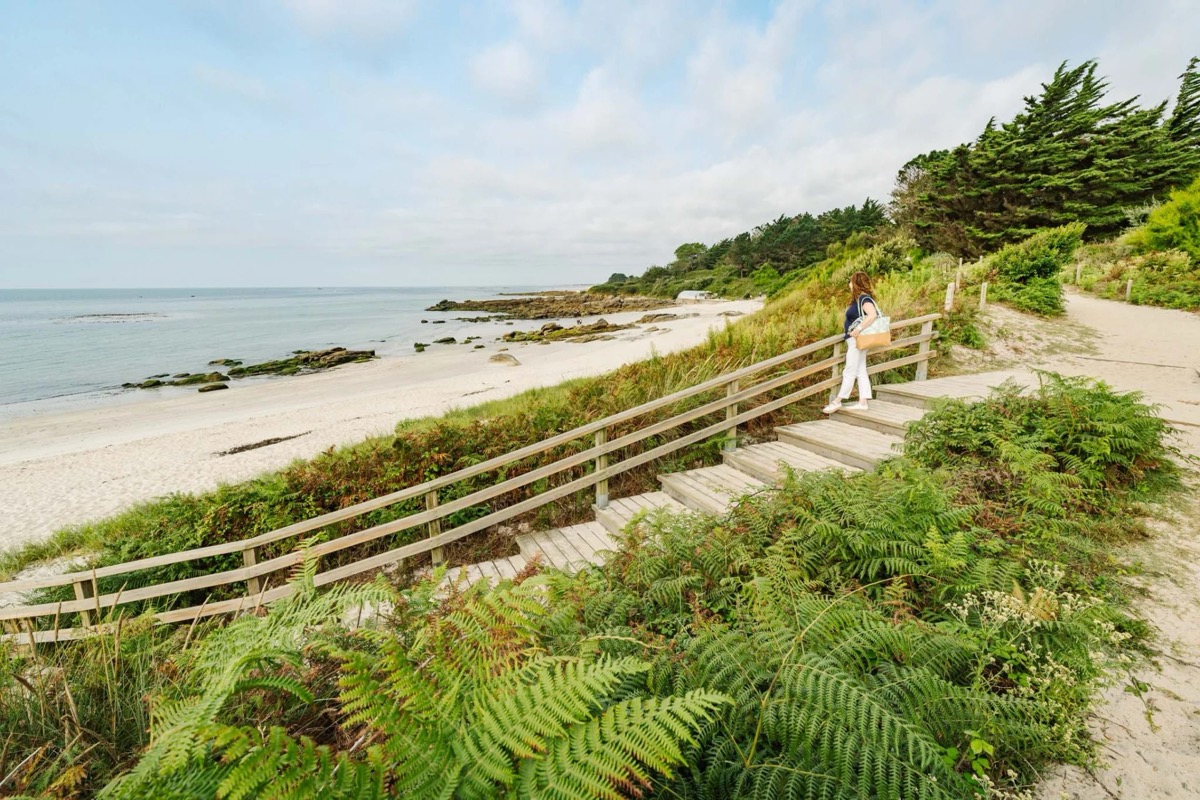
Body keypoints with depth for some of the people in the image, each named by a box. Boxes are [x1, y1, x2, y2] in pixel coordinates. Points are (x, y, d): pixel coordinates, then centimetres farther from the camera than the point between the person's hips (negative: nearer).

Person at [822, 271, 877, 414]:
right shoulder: (858, 299, 14)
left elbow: (872, 315, -30)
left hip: (858, 340, -10)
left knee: (849, 371, -3)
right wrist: (848, 327, 8)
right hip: (855, 340, 10)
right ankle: (862, 402, 13)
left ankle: (837, 402, 3)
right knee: (861, 371, 9)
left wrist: (858, 329, -29)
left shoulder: (864, 298, -15)